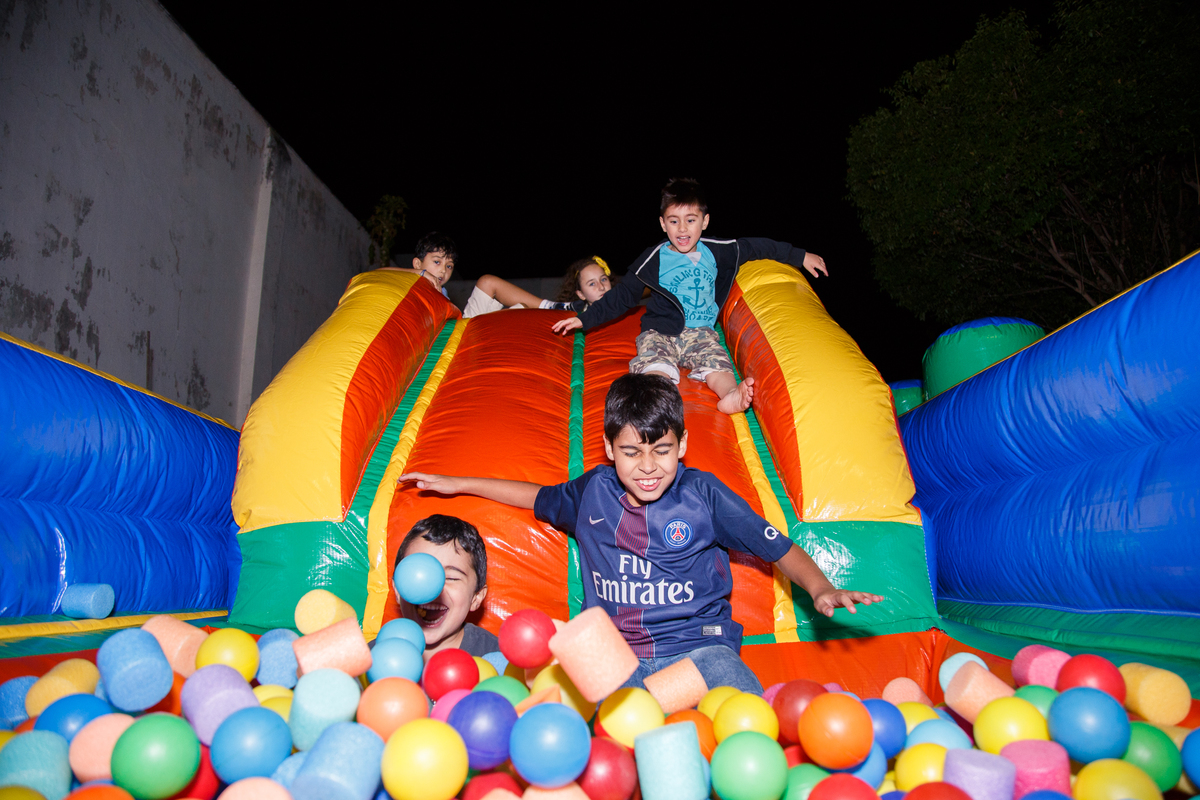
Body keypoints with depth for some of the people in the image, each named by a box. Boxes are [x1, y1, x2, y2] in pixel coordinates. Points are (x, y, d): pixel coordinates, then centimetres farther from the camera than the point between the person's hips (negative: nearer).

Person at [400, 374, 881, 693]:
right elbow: (538, 497, 29)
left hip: (698, 648, -2)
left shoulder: (703, 494, 1)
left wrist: (821, 590, -16)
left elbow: (781, 550, 5)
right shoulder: (593, 491, 9)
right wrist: (459, 484, 32)